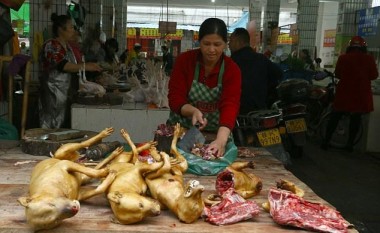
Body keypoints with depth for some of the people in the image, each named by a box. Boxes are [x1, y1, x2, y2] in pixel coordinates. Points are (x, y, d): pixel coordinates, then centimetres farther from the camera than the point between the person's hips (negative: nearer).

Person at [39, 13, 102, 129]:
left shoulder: (67, 46, 16)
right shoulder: (51, 45, -11)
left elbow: (72, 66, 19)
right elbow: (63, 65, -23)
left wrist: (90, 66, 5)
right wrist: (85, 66, -24)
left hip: (66, 93, 9)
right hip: (53, 93, -9)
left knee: (64, 126, 9)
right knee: (53, 127, -5)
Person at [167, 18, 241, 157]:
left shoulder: (232, 70, -10)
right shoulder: (184, 60, -9)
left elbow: (230, 106, -23)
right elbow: (175, 99, -12)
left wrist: (221, 141, -38)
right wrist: (193, 111, -32)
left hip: (215, 134, 0)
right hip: (181, 130, 0)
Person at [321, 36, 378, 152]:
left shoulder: (343, 58, -6)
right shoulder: (369, 59, -7)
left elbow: (337, 74, 3)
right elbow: (374, 75, -1)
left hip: (344, 92, 0)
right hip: (361, 94, 0)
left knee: (335, 116, 10)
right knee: (356, 118, 11)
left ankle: (326, 141, 11)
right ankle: (350, 144, 13)